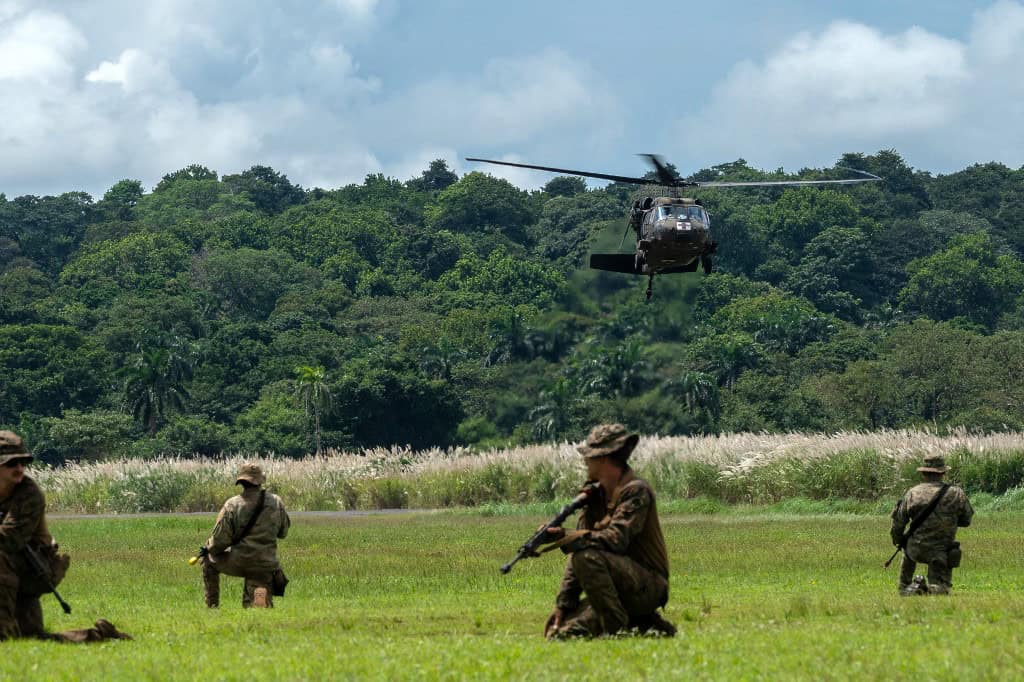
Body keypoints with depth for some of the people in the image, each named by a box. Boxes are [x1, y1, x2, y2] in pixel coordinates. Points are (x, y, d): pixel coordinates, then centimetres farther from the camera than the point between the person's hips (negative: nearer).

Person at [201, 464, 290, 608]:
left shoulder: (232, 505, -9)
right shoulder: (276, 502, 0)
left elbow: (220, 540, -8)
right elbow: (283, 532, 14)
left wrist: (208, 548, 12)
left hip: (237, 562, -2)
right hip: (265, 566, 2)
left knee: (209, 561, 27)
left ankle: (212, 606, 24)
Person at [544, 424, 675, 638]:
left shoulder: (636, 491, -13)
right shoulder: (594, 497, 11)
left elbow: (616, 539, -25)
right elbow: (577, 552, 8)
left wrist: (566, 537, -33)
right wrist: (563, 605, 1)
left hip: (646, 586, -9)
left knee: (588, 558, -31)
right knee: (558, 634, -4)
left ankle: (616, 628, -19)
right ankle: (646, 625, 7)